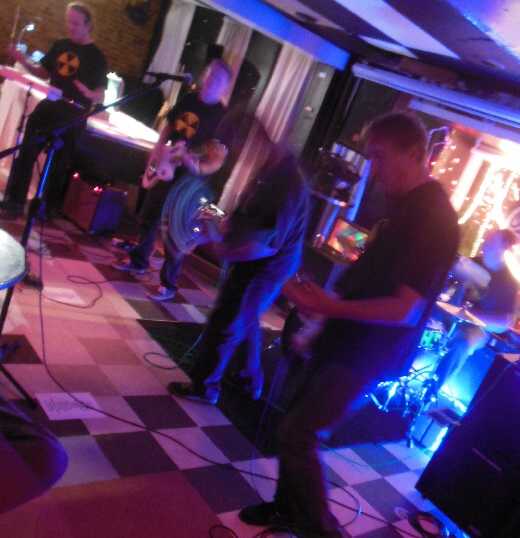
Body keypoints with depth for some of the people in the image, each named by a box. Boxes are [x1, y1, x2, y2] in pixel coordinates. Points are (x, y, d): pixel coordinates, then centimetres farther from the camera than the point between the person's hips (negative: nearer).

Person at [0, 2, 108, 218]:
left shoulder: (96, 57, -6)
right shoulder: (60, 45, 9)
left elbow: (101, 96, -11)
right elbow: (44, 72, 18)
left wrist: (89, 94, -34)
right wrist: (24, 61, -1)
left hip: (73, 117, -5)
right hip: (48, 107, 5)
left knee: (58, 164, 3)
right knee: (26, 154, 4)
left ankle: (47, 209, 15)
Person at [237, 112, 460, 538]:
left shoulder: (434, 218, -22)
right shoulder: (408, 206, 9)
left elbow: (405, 310, -26)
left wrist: (329, 307, -25)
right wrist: (326, 297, 6)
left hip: (366, 354, -9)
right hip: (350, 341, 9)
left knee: (297, 435, -3)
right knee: (298, 423, 17)